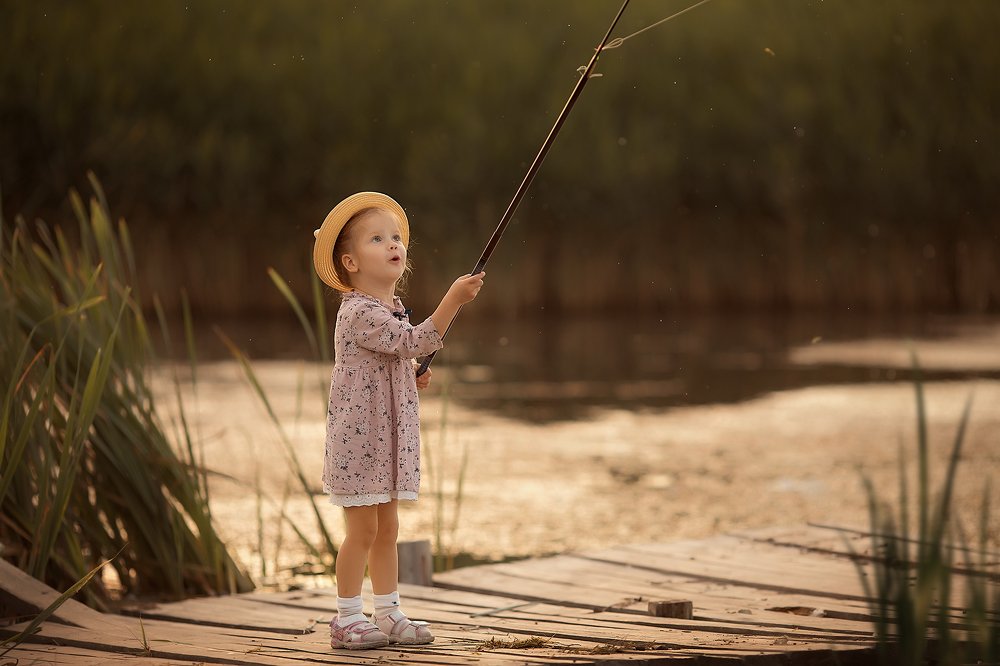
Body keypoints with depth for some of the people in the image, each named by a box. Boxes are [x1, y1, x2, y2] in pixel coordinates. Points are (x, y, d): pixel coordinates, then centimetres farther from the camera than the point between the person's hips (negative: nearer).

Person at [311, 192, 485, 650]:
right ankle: (347, 620, 4)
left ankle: (388, 614, 20)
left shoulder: (392, 309, 12)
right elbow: (412, 342, -29)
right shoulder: (358, 312, -19)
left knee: (386, 527, 13)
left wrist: (413, 375, 7)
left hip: (388, 436, 9)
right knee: (363, 529, -5)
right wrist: (453, 299, -33)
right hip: (358, 435, -9)